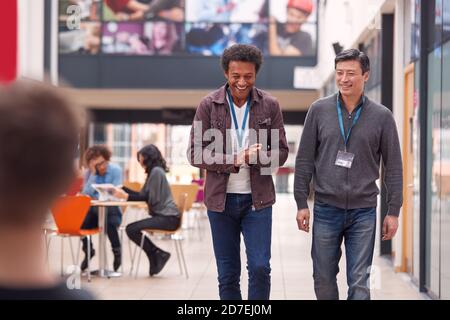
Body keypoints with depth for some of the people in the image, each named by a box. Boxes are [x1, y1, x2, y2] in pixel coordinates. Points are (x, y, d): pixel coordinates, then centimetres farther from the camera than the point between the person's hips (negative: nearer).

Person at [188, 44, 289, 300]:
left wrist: (257, 157, -19)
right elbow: (195, 153, -5)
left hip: (257, 199, 0)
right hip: (221, 199, 0)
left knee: (260, 267, -6)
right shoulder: (209, 105, -3)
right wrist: (233, 160, -19)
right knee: (228, 274, 7)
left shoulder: (269, 105, 0)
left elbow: (281, 152, 3)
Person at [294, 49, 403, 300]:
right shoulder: (319, 110, 2)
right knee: (324, 279, 8)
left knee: (359, 282, 0)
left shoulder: (382, 116, 0)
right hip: (326, 209, 1)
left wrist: (393, 211, 0)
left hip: (364, 211, -1)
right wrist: (302, 203, 0)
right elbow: (305, 159, 3)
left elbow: (393, 166, 3)